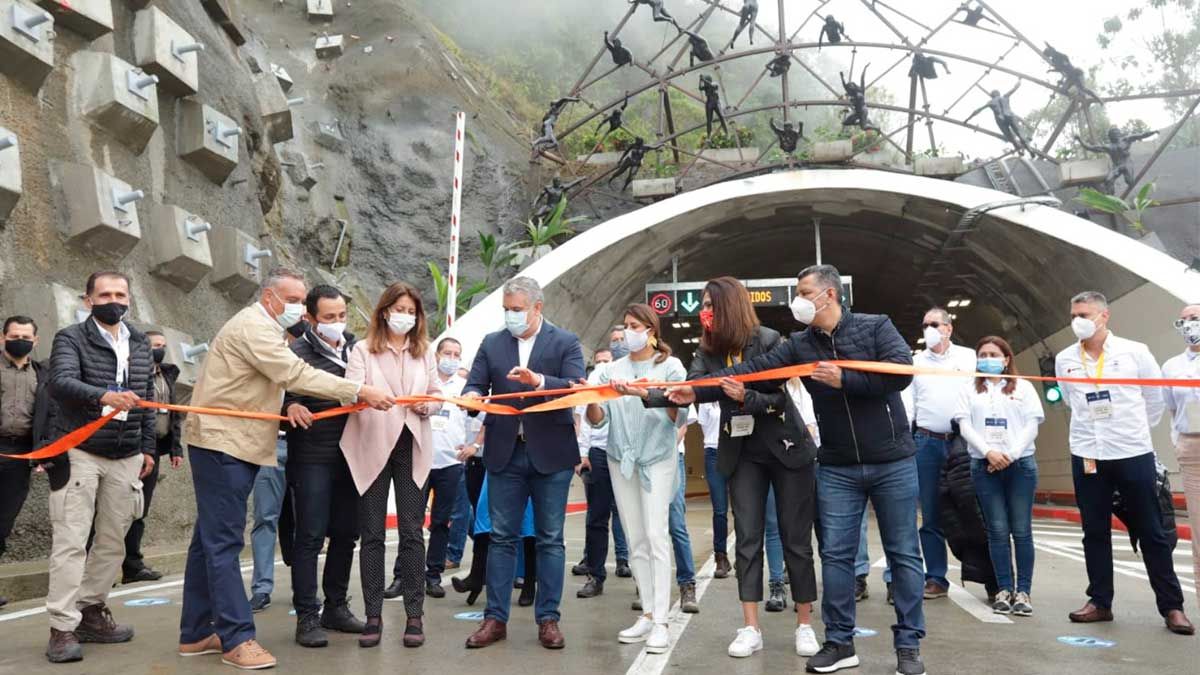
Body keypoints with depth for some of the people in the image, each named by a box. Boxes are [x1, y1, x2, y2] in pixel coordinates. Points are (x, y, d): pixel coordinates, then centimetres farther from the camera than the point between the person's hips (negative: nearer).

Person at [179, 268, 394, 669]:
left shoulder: (265, 329, 19)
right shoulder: (253, 327, -15)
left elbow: (277, 379, 18)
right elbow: (296, 374, -25)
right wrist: (359, 392, -26)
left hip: (235, 444, 10)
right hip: (222, 442, -10)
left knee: (211, 540, 12)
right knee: (224, 542, -8)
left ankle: (196, 633, 19)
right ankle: (237, 638, -6)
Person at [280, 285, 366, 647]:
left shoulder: (356, 348, 10)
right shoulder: (297, 353, -6)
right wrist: (289, 406, -30)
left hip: (349, 456, 5)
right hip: (311, 458, -5)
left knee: (345, 534, 12)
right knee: (310, 536, -2)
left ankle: (336, 607, 26)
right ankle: (307, 617, 7)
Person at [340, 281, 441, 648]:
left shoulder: (424, 352, 12)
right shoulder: (362, 350, 2)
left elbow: (437, 395, 15)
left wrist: (427, 404, -8)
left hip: (412, 447, 2)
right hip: (372, 446, -2)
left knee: (412, 531, 2)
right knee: (372, 533, 2)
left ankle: (414, 615, 9)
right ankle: (373, 616, 10)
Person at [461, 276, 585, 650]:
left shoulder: (566, 343, 0)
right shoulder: (492, 343, 9)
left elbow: (576, 388, -11)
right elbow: (475, 383, 4)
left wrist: (538, 380, -28)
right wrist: (471, 395, -20)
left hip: (551, 453, -2)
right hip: (505, 452, 2)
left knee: (550, 538, 5)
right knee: (502, 537, 6)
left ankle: (548, 619, 13)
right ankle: (495, 618, 13)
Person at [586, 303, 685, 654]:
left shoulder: (670, 366, -1)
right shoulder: (613, 369, 8)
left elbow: (679, 416, -10)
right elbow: (599, 419, 4)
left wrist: (645, 393, -24)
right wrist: (590, 400, -18)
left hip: (657, 458, -4)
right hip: (621, 459, 4)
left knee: (655, 536, -11)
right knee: (635, 541, 6)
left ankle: (661, 621, -9)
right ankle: (648, 614, 14)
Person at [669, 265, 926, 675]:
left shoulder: (876, 327, -4)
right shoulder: (799, 345, 4)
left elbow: (902, 371, -17)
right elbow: (752, 369, -5)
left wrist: (844, 380, -19)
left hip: (892, 463, -3)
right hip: (837, 469, 3)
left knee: (903, 554, 4)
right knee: (835, 554, 4)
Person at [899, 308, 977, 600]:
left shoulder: (968, 357, 9)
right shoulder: (915, 362, 14)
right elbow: (907, 403, 10)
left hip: (962, 441, -2)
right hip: (927, 442, 2)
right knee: (931, 515, 3)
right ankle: (936, 578, 9)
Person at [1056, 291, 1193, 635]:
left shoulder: (1134, 351, -4)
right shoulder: (1064, 359, 3)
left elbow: (1155, 398, 7)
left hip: (1134, 454, -2)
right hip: (1087, 456, 2)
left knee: (1151, 532, 4)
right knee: (1095, 532, 7)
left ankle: (1172, 606, 12)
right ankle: (1100, 601, 16)